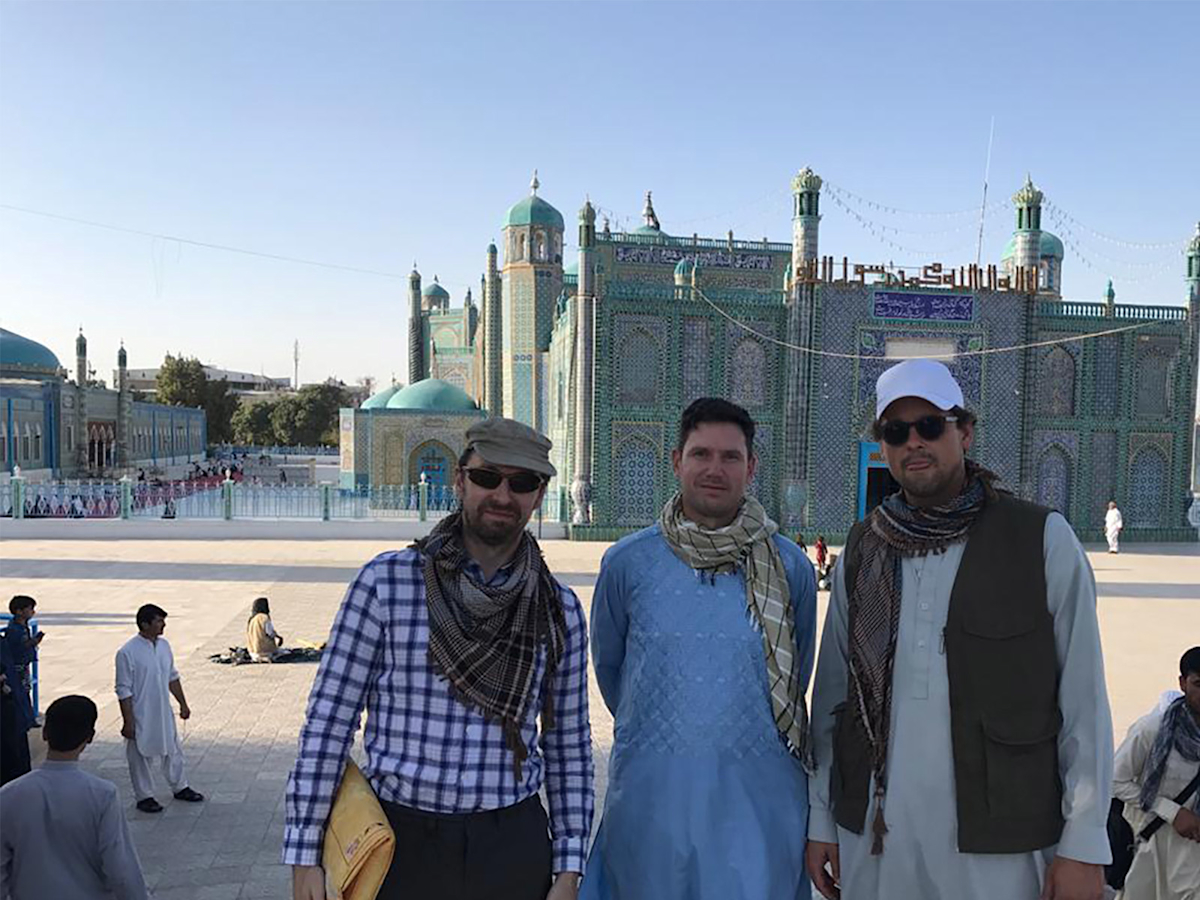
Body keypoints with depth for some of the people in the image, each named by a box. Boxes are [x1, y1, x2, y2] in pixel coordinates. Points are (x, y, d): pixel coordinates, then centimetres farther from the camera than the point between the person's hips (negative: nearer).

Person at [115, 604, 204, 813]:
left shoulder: (164, 645, 1)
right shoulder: (128, 652, -20)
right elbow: (124, 691, -16)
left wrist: (183, 704, 13)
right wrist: (128, 722, -16)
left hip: (163, 713, 7)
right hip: (140, 717, -6)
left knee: (173, 750, 17)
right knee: (139, 757, 9)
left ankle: (180, 788, 33)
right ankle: (144, 797, 25)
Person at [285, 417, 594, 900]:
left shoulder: (561, 610, 0)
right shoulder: (385, 582, -8)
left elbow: (568, 745, 6)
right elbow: (328, 720, -5)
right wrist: (304, 855, -6)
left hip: (514, 848, 2)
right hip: (401, 841, -2)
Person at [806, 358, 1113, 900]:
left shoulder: (1043, 539, -5)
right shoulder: (860, 550, 4)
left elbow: (1083, 699, -5)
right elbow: (831, 690, 6)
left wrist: (1083, 845, -7)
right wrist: (821, 819, 5)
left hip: (999, 842, -2)